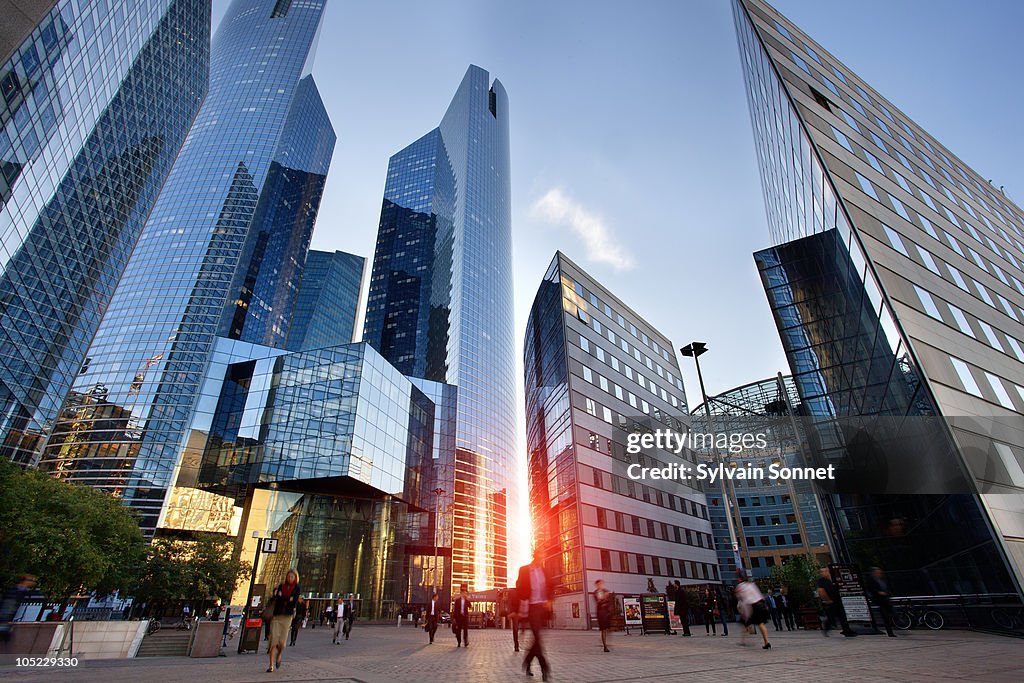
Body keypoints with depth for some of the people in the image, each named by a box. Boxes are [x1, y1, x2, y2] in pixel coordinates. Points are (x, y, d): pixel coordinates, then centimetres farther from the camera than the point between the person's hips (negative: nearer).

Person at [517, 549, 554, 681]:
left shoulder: (544, 570, 10)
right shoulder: (524, 569, -1)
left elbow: (550, 587, 12)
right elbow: (520, 588, -1)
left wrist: (549, 600, -4)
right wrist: (522, 608, -5)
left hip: (543, 606, 4)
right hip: (532, 606, -4)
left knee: (537, 637, 9)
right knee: (537, 636, -12)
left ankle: (527, 662, 27)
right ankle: (544, 668, -12)